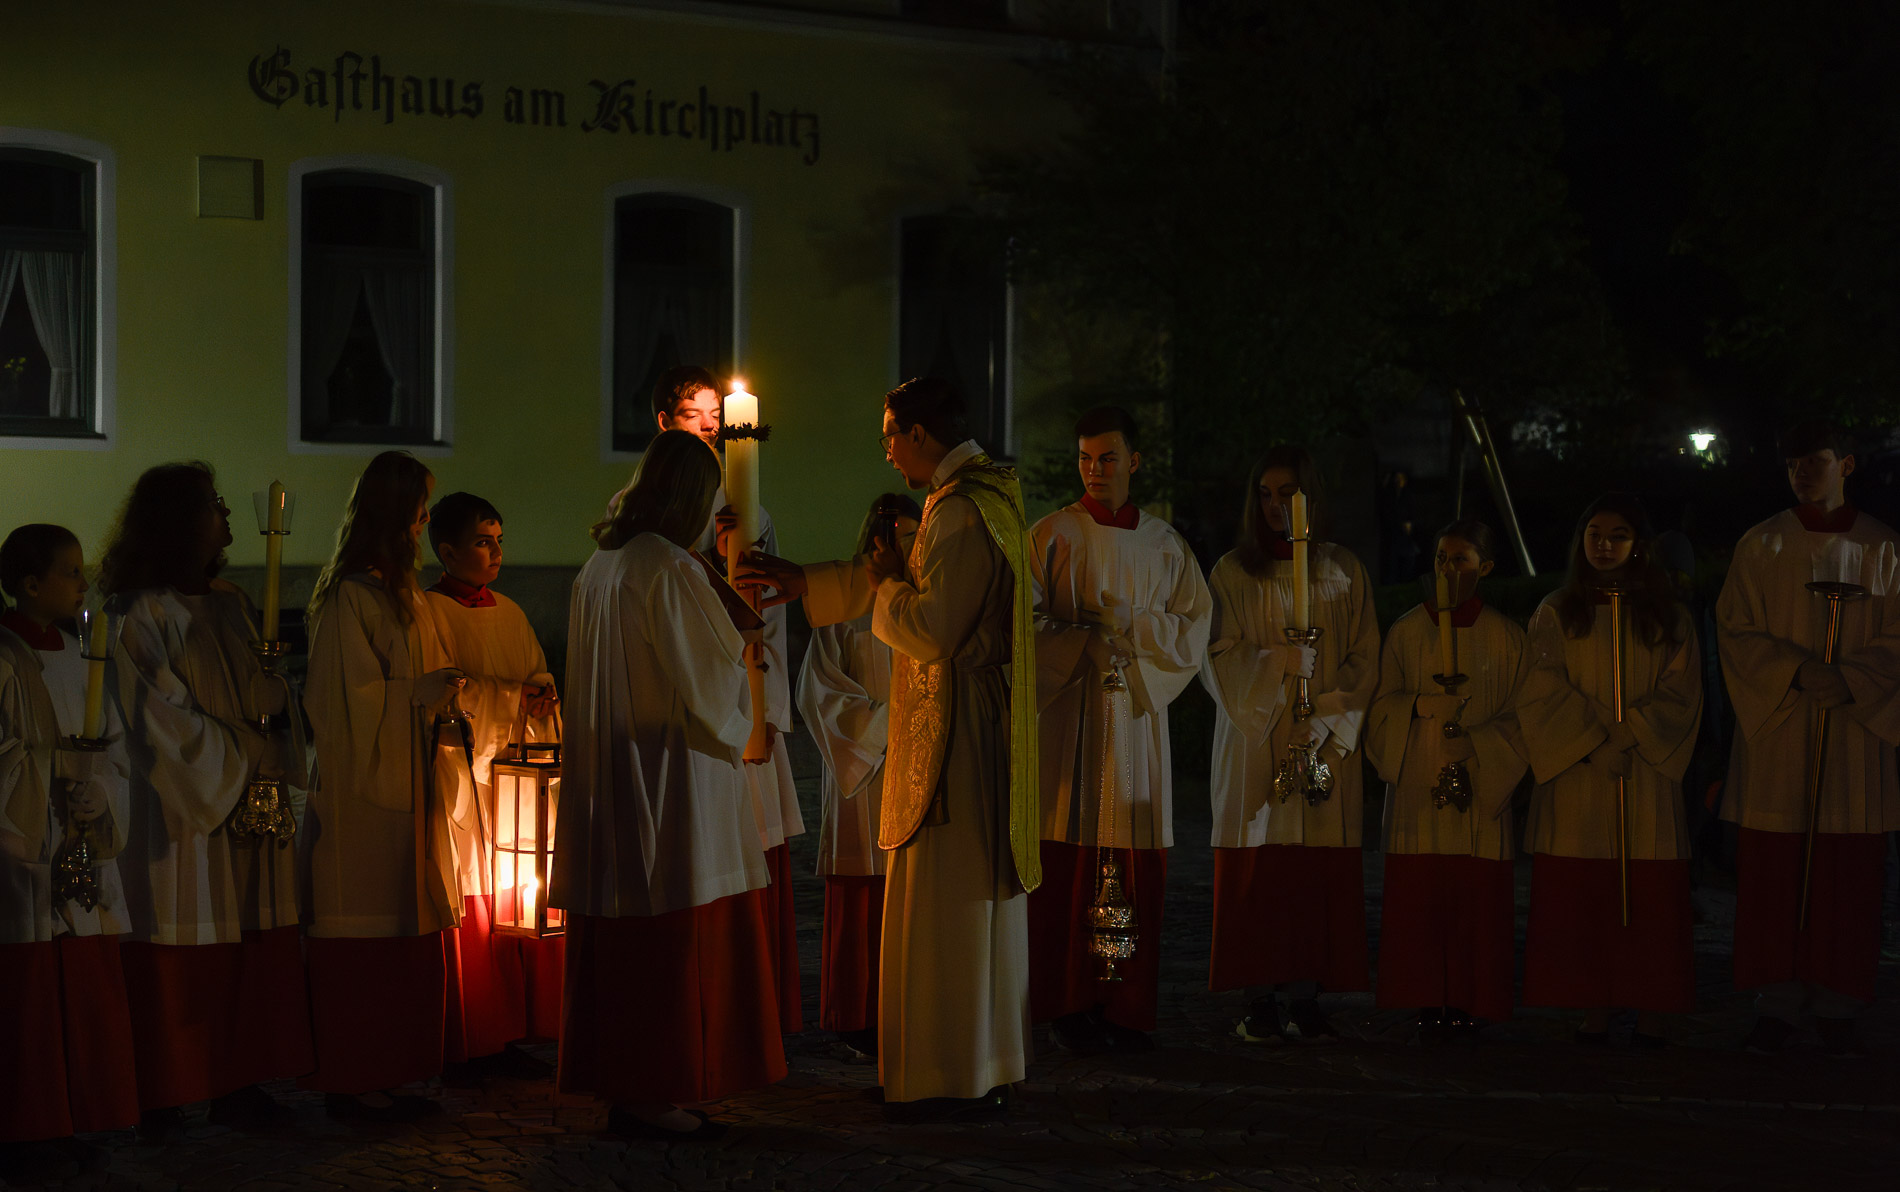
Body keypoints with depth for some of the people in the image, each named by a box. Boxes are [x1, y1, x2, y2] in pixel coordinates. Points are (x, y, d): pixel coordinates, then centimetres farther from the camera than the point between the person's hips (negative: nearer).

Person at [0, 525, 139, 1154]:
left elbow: (113, 746, 11)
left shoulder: (77, 659, 14)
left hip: (82, 853, 7)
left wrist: (98, 794, -6)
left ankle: (82, 1113, 13)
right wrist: (64, 765, -15)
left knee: (87, 994, 6)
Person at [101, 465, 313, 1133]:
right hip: (181, 813, -6)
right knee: (182, 959, -4)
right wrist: (240, 766, -11)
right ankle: (164, 1096, 4)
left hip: (250, 805, 6)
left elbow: (273, 696, 12)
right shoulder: (144, 615, -8)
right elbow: (165, 721, -12)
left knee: (250, 952, 3)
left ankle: (238, 1084, 9)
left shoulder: (230, 605, 14)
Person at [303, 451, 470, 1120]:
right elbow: (350, 699, -17)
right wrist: (422, 694, -13)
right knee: (365, 949, -6)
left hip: (407, 790, 9)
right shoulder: (349, 599, -13)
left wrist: (443, 702, 6)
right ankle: (353, 1085, -1)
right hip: (361, 792, -9)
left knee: (406, 938, 9)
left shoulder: (402, 594, 16)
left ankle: (385, 1075, 13)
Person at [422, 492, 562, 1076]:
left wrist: (541, 697, -5)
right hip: (466, 773, -6)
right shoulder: (430, 611, -4)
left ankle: (518, 1026, 5)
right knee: (477, 905, -6)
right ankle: (479, 1043, -2)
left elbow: (541, 677, 17)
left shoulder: (510, 613, 18)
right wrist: (512, 699, -11)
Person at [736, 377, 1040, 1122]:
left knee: (942, 904, -4)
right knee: (981, 893, 15)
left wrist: (885, 585, -4)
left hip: (952, 735, -10)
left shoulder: (959, 513, -19)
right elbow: (923, 585, 25)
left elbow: (929, 627, -23)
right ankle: (989, 1068, 22)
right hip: (987, 732, 10)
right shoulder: (987, 495, 14)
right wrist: (802, 582, 26)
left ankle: (951, 1082, 1)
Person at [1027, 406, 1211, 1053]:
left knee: (1137, 870, 0)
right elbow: (1026, 624, -1)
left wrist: (1132, 624, -9)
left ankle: (1127, 1009, 6)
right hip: (1068, 715, -2)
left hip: (1138, 715, 2)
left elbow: (1194, 630, 8)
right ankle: (1068, 1006, 2)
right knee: (1066, 861, -6)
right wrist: (1088, 644, -15)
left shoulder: (1164, 544, 12)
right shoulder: (1052, 535, 4)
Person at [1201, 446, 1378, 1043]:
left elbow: (1364, 659, 4)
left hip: (1327, 743, 1)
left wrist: (1327, 719, -10)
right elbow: (1218, 658, -2)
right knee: (1259, 869, -5)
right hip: (1255, 741, -1)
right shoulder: (1233, 572, 5)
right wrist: (1285, 661, -17)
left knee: (1319, 871, -2)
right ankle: (1261, 1002, -2)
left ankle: (1304, 1000, 1)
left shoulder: (1343, 571, 8)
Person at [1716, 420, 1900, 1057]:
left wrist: (1848, 680, -15)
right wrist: (1797, 671, -17)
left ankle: (1837, 1009, 6)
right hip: (1776, 737, 0)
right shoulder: (1761, 546, 4)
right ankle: (1777, 1005, 3)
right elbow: (1737, 633, -1)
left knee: (1847, 878, -1)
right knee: (1771, 873, -3)